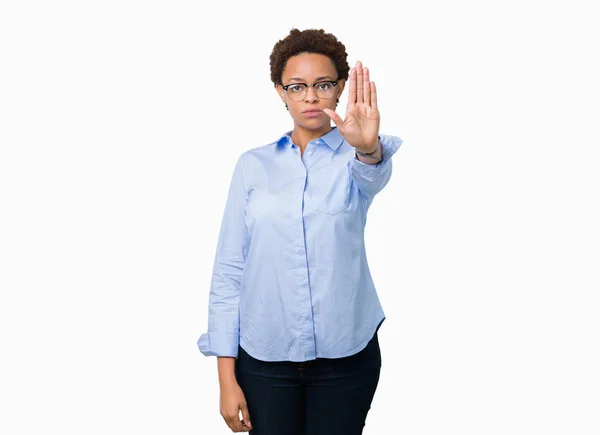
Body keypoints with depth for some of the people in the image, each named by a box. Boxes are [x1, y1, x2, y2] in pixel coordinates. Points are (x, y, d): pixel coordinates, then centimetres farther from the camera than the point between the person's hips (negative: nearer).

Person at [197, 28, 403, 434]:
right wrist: (227, 377, -4)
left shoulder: (352, 157, 0)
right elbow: (229, 269, 1)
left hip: (345, 354, 0)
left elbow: (373, 174, -26)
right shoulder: (254, 165, 2)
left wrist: (368, 147, -50)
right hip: (265, 355, 1)